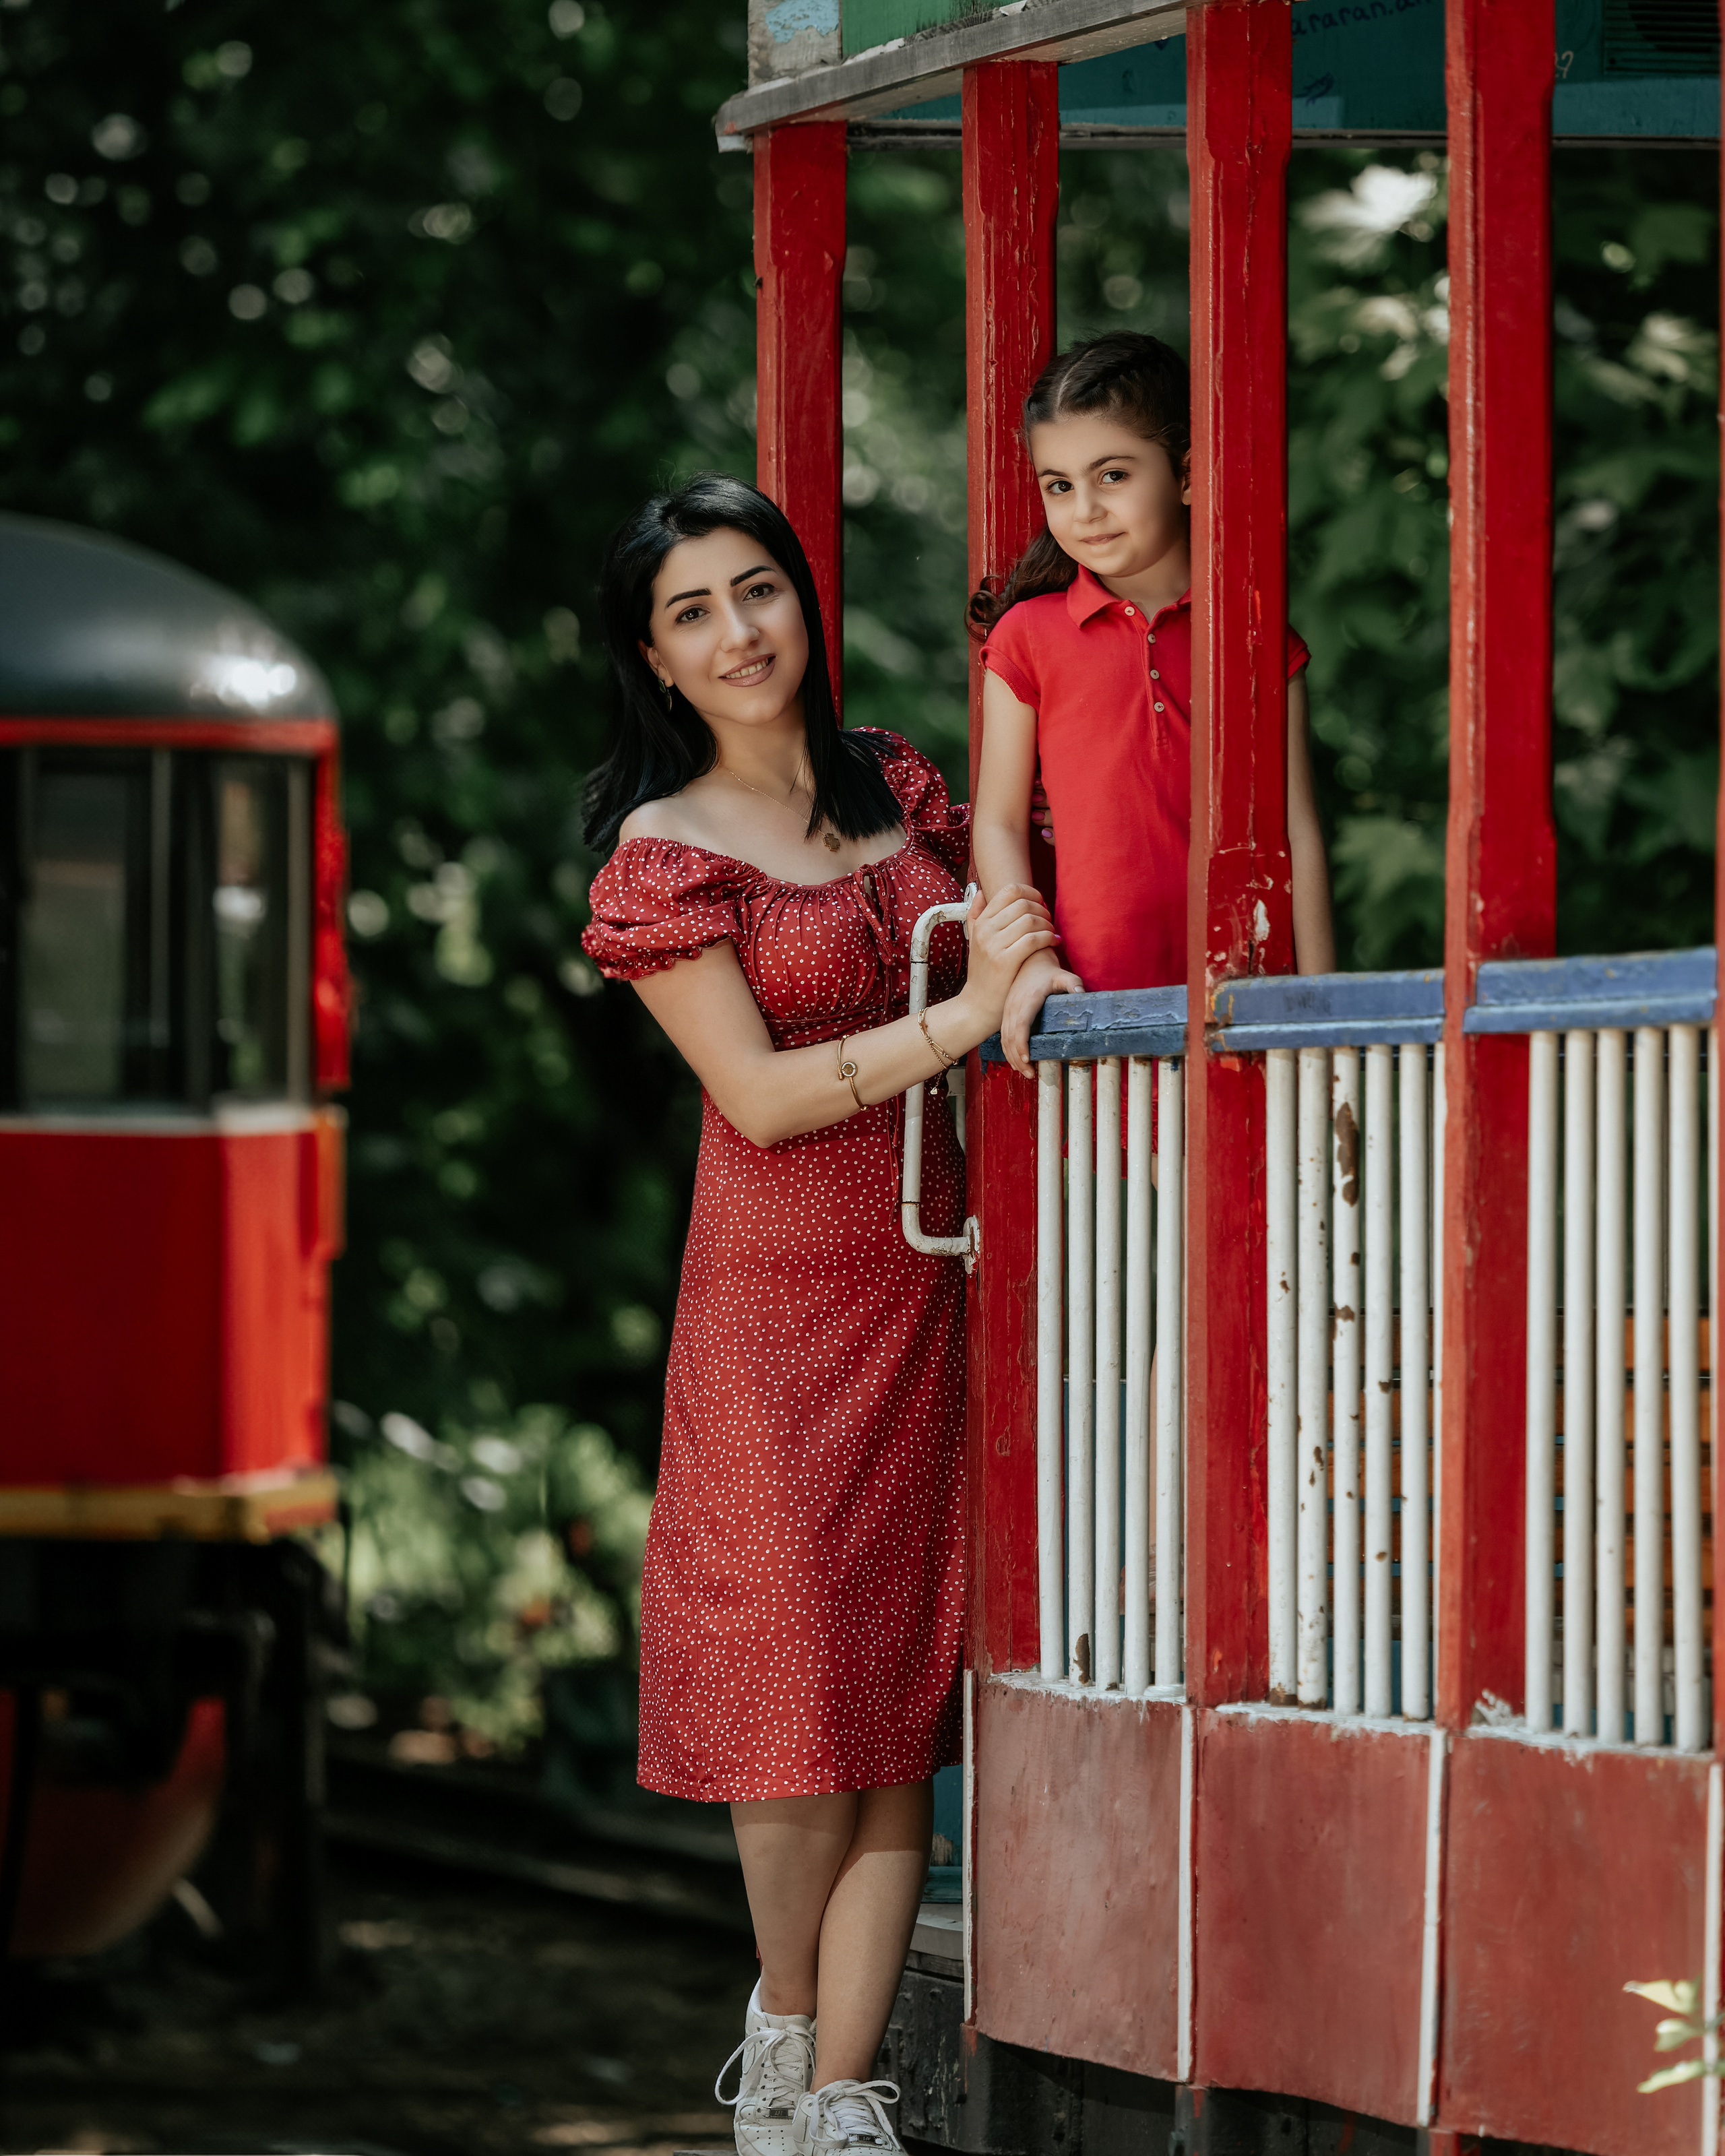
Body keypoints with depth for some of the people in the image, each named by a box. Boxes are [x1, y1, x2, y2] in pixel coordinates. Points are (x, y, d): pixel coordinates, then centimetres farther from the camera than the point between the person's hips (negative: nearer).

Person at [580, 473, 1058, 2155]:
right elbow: (762, 1093, -10)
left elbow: (999, 937, 23)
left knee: (906, 1693, -2)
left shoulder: (896, 789, 11)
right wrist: (966, 1011, -15)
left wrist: (1033, 958, 0)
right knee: (803, 1661, -3)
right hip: (777, 1292, -4)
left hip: (932, 1277, 4)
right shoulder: (662, 854, -3)